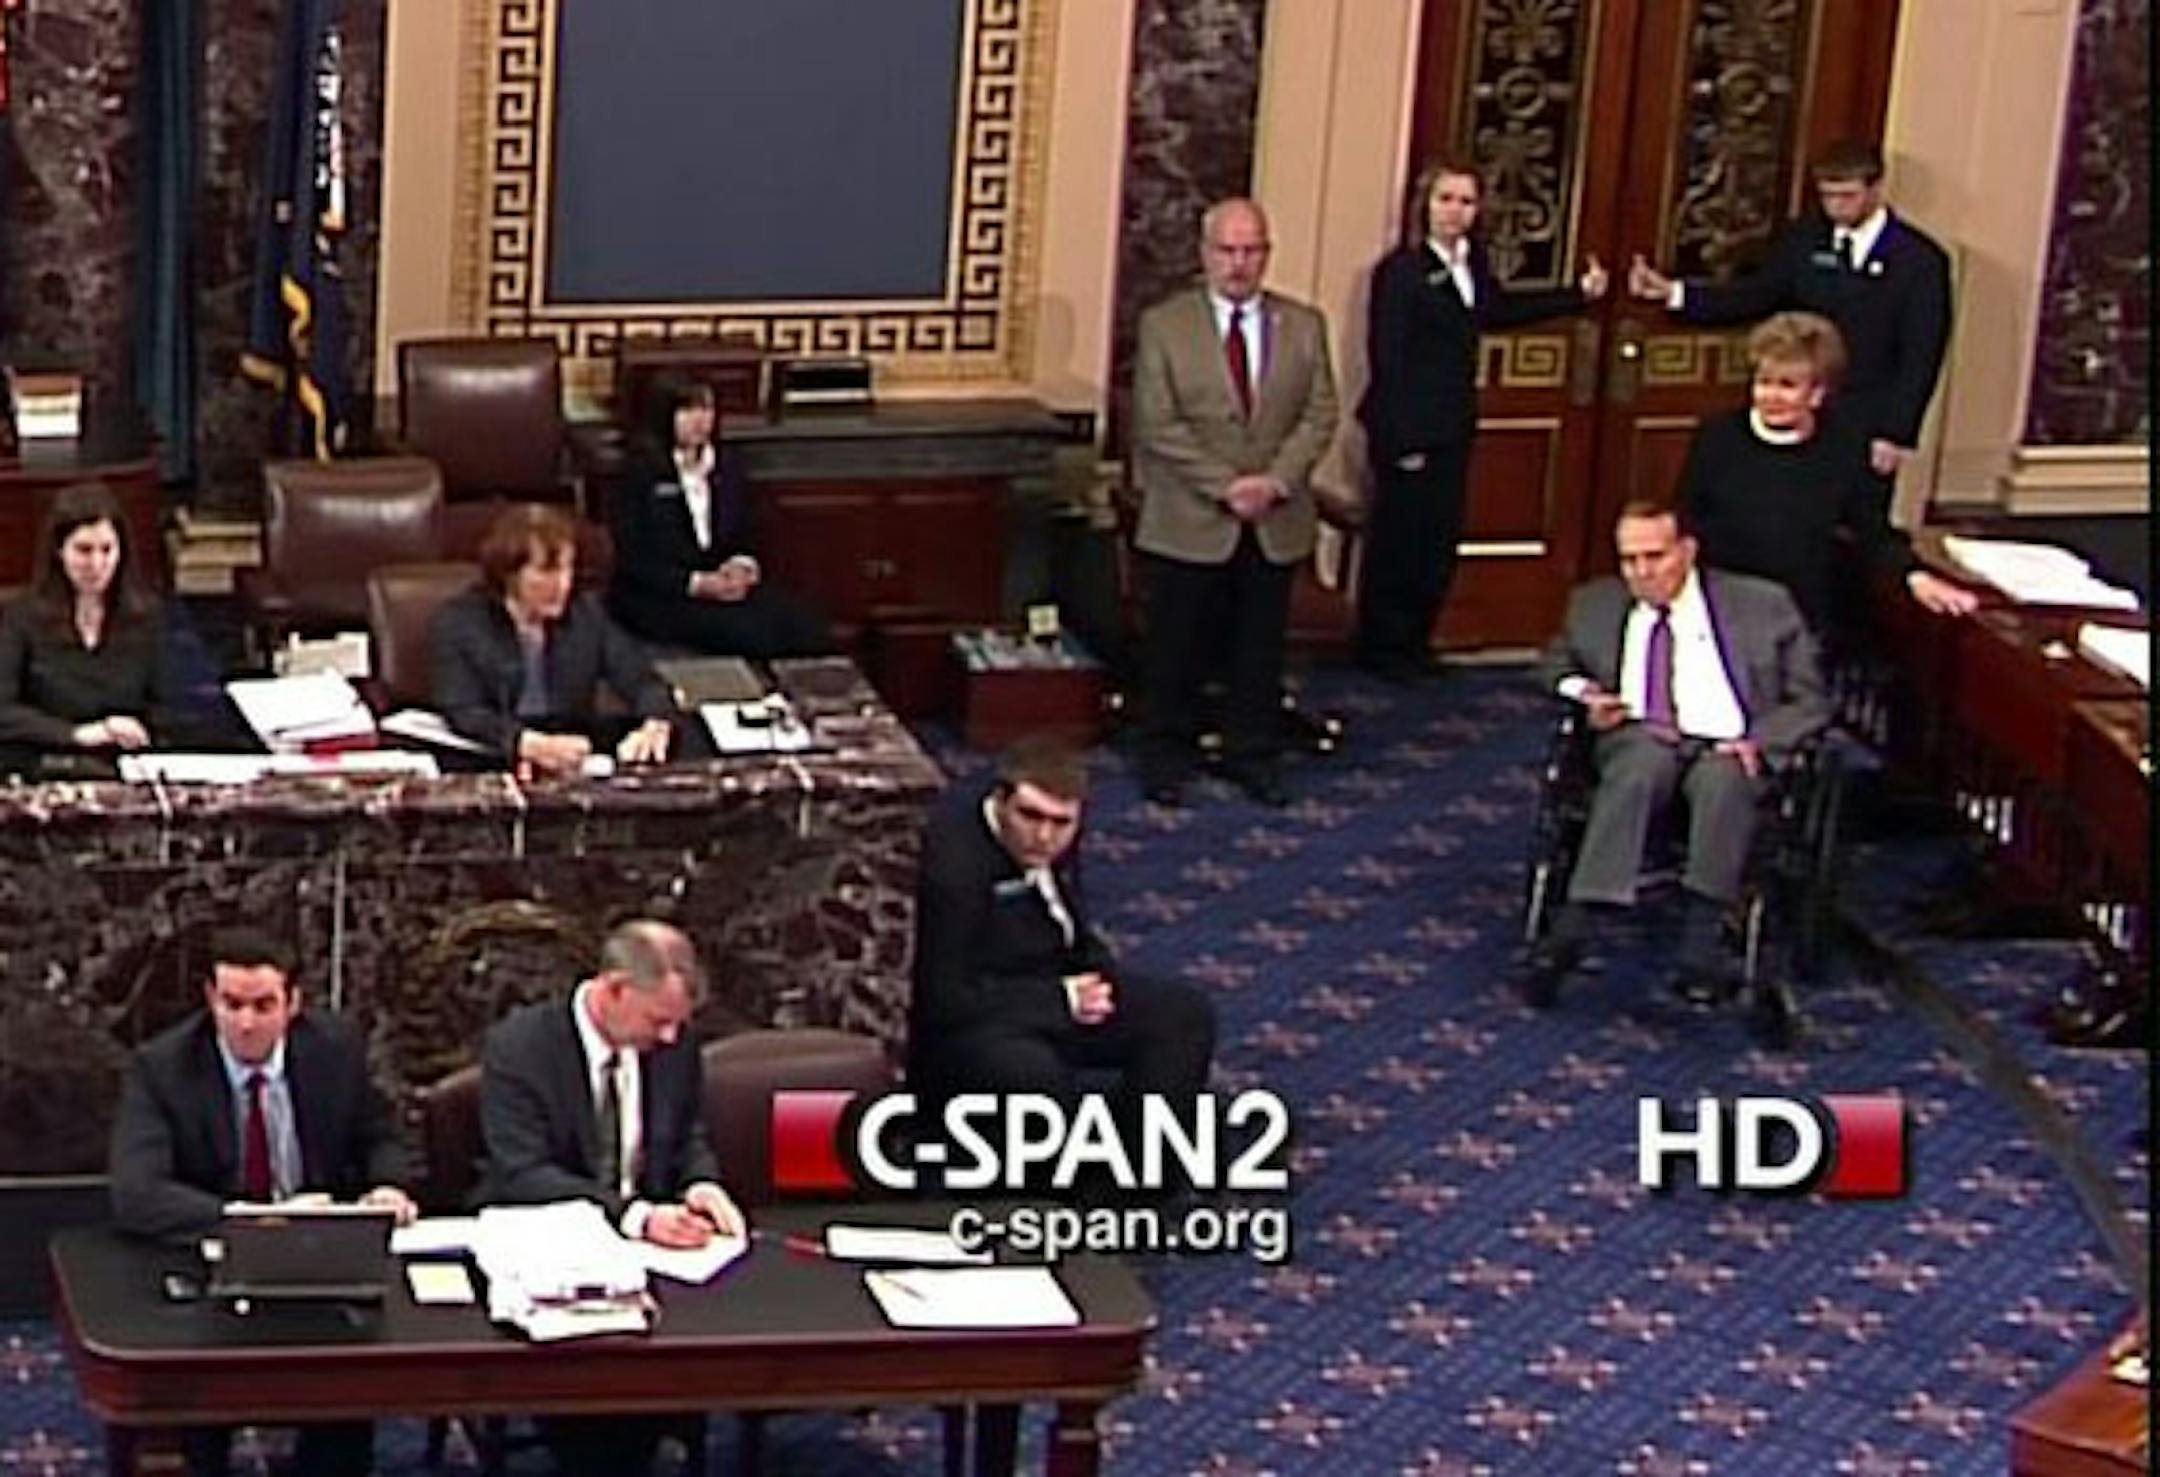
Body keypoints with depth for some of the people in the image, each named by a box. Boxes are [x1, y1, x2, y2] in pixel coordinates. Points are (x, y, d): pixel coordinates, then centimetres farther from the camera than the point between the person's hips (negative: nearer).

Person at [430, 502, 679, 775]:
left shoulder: (586, 614, 8)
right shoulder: (456, 622, -3)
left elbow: (644, 682, 6)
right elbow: (463, 713, -15)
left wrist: (655, 727, -19)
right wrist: (533, 745, -34)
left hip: (577, 767, 2)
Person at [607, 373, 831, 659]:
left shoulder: (727, 465, 14)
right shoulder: (640, 473, -4)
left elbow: (746, 537, 18)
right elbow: (630, 561, -8)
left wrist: (742, 567, -6)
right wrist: (696, 584, -17)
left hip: (722, 582, 5)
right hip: (656, 598, -5)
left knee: (805, 629, -23)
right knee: (754, 633, -31)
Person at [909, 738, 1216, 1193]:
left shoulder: (1055, 838, -4)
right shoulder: (952, 865, -29)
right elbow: (943, 1000, -28)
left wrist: (1099, 974, -3)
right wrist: (1061, 1001, -22)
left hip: (1056, 988, 9)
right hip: (960, 1025, -9)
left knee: (1185, 1015, -2)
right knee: (1036, 1077, -39)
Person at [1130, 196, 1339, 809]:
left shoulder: (1304, 326, 6)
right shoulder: (1164, 325, -3)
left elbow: (1319, 415, 3)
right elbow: (1158, 426, -9)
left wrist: (1276, 480, -12)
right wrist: (1224, 487, -16)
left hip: (1276, 521, 3)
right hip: (1190, 521, -3)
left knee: (1261, 646, 10)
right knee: (1178, 647, 6)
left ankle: (1251, 755, 22)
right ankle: (1164, 756, 19)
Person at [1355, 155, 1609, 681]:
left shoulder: (1473, 262, 8)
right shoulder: (1400, 271, -16)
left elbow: (1499, 310, 26)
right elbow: (1386, 358, -16)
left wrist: (1579, 294, 28)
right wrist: (1401, 441, -17)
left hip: (1454, 430, 8)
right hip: (1409, 433, -8)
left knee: (1440, 543, 12)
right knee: (1398, 543, 1)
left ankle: (1415, 646, 23)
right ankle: (1381, 651, 13)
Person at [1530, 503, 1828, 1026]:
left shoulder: (1763, 605, 9)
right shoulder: (1595, 604, 17)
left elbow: (1808, 702, 9)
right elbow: (1556, 662, 33)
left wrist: (1759, 742, -11)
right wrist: (1580, 691, 9)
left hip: (1729, 751, -1)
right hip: (1635, 740, 1)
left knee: (1722, 778, -37)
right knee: (1644, 759, -36)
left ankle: (1701, 943, -43)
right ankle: (1573, 925, -50)